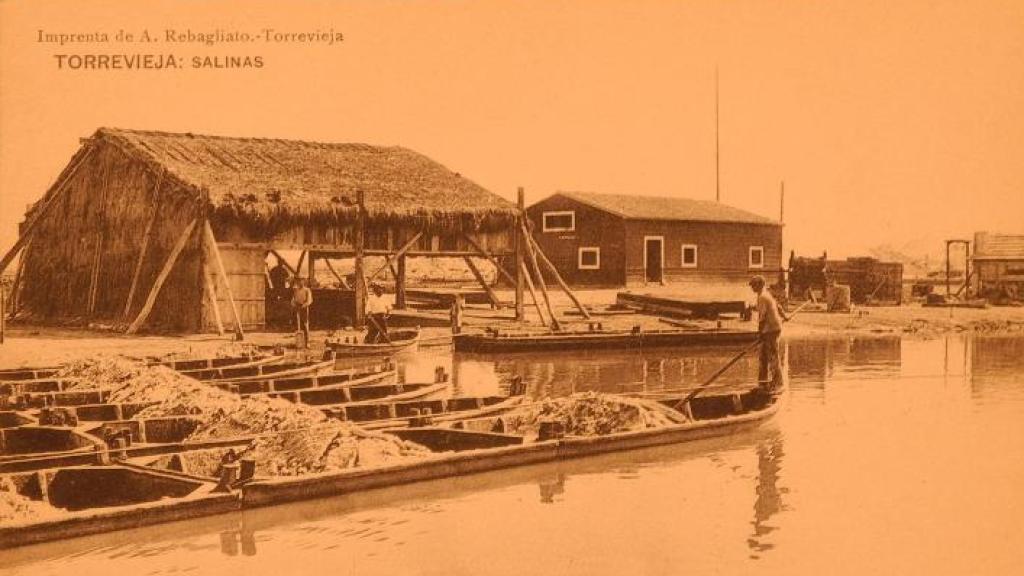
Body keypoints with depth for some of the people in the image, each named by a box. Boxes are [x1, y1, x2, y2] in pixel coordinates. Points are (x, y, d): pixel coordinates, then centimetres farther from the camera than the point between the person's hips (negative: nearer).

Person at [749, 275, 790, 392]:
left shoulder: (762, 297, -17)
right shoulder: (766, 294, 13)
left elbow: (762, 316, -19)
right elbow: (777, 305, 24)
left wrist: (760, 332, -15)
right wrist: (784, 316, 38)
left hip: (771, 329, -10)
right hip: (775, 327, 10)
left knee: (773, 356, -5)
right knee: (764, 355, 13)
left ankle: (777, 382, -1)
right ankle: (762, 380, 18)